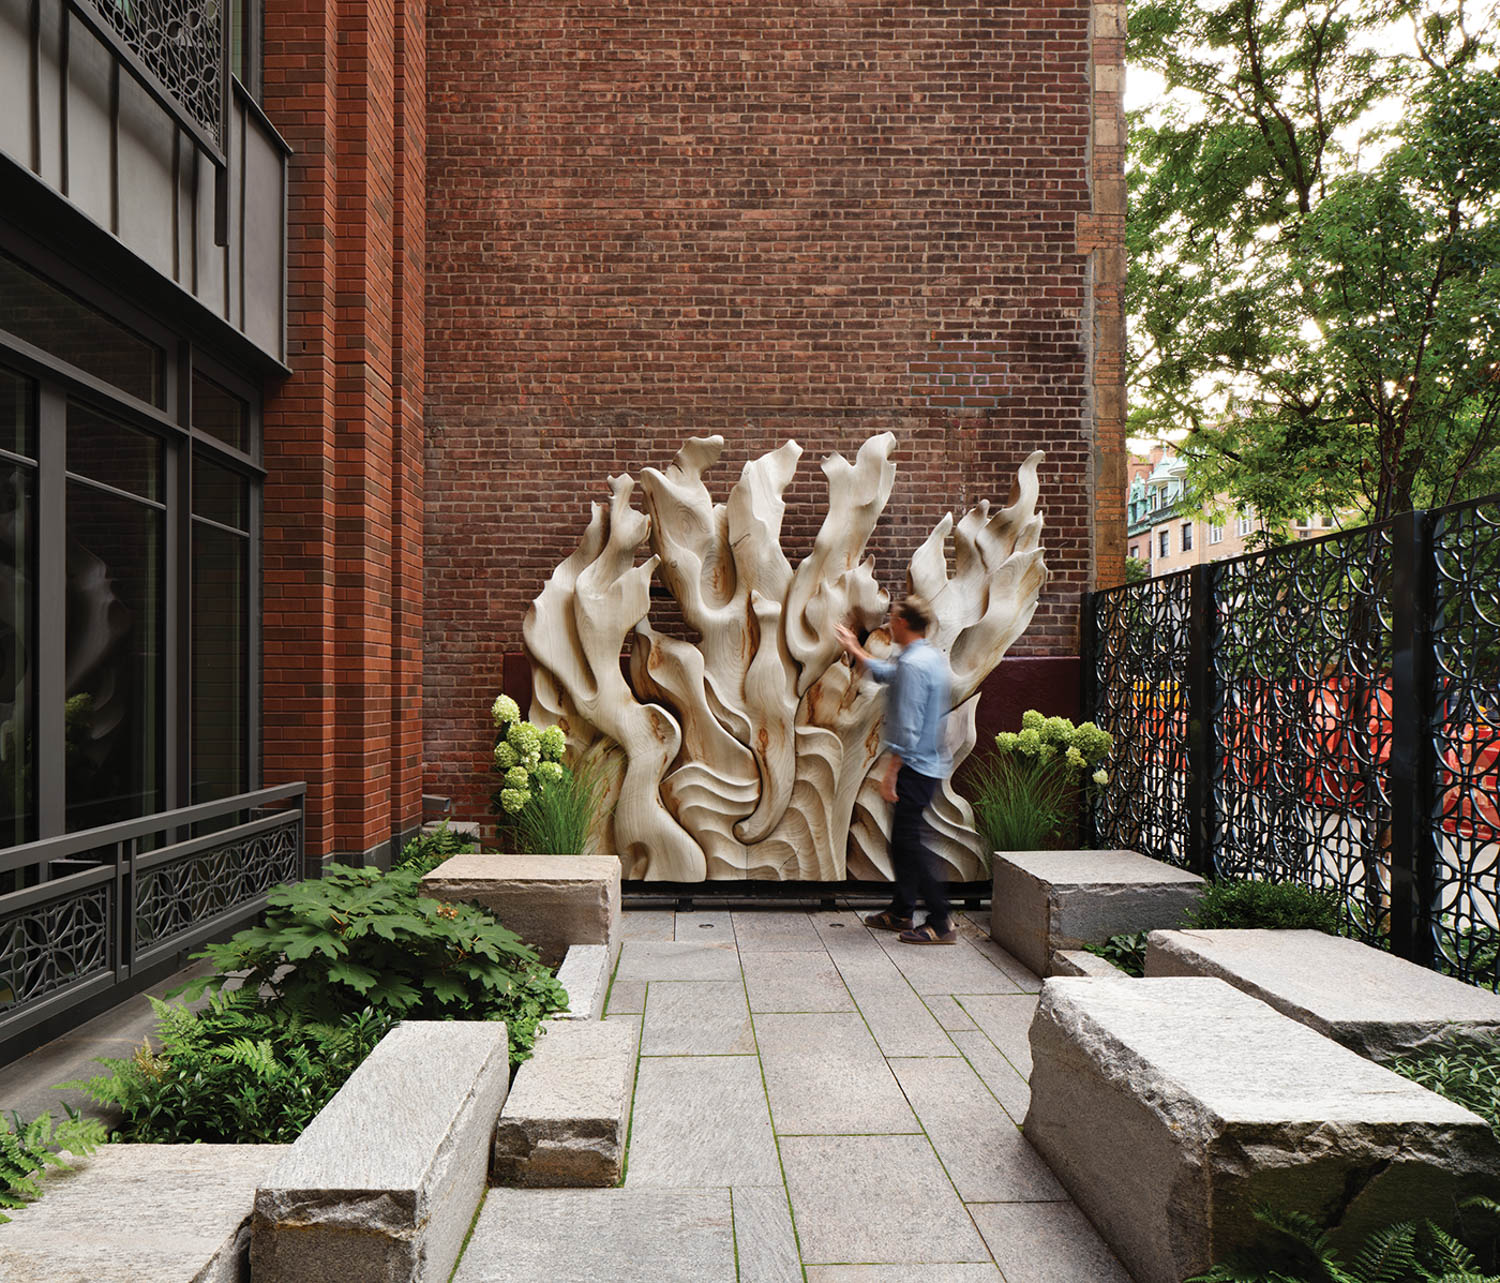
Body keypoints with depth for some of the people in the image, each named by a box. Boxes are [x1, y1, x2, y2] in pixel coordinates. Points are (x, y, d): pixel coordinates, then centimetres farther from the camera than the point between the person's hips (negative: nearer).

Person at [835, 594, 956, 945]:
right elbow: (886, 673, 31)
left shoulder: (913, 664, -18)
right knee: (902, 839, 17)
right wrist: (854, 650, 39)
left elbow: (907, 728, -23)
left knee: (911, 842, -6)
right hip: (930, 765, 10)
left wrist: (891, 772, -20)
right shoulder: (933, 658, 13)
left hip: (914, 767, -10)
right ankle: (901, 912, 27)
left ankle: (941, 923, -2)